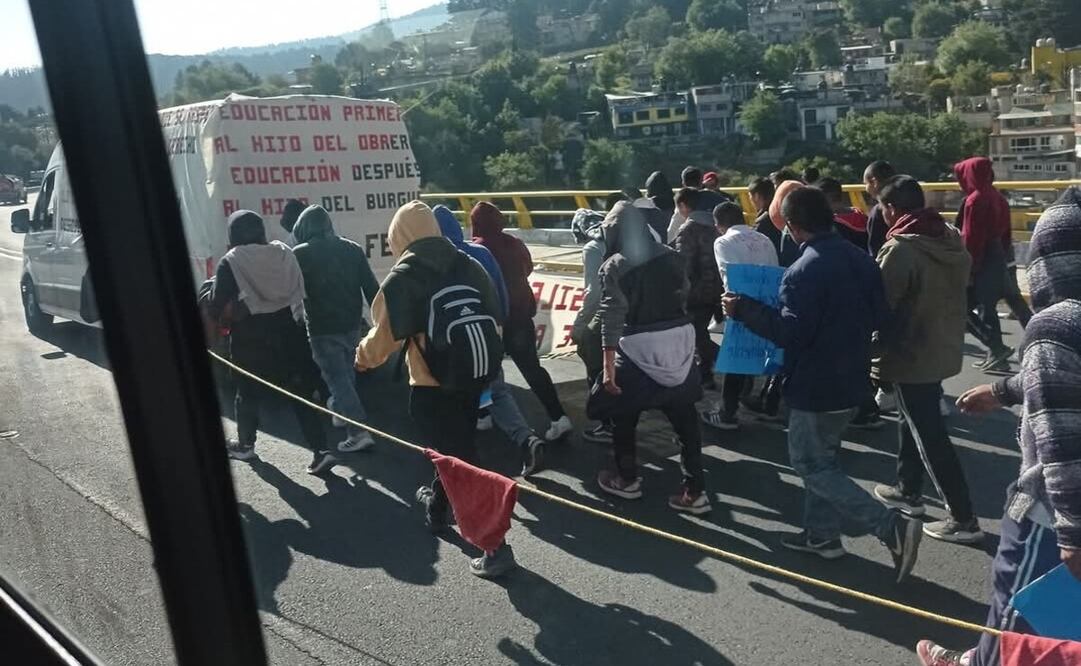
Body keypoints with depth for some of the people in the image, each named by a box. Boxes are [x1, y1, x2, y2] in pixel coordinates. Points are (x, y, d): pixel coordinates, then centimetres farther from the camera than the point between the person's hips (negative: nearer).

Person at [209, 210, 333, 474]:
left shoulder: (231, 262, -9)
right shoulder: (284, 253, 5)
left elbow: (217, 306, -8)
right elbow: (299, 294, 6)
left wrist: (226, 317, 11)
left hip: (251, 341, -3)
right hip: (288, 334, 3)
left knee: (248, 394, 17)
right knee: (300, 394, 6)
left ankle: (245, 445, 35)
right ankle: (321, 451, -2)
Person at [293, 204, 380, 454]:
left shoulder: (300, 254, -6)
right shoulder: (352, 249, 6)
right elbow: (371, 288, 3)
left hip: (323, 329, -5)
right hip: (352, 325, 5)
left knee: (337, 377, -4)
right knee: (346, 372, 23)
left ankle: (358, 431, -11)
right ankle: (340, 409, 45)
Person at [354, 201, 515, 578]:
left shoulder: (403, 277, -12)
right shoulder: (469, 266, 4)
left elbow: (385, 335, -11)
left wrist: (364, 357, 9)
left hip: (431, 385, -6)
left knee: (459, 460, -1)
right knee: (457, 448, 25)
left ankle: (495, 546, -3)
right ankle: (437, 507, 49)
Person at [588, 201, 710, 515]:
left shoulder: (614, 265, -7)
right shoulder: (670, 256, 7)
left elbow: (612, 317, -13)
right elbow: (684, 296, 8)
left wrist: (608, 365, -15)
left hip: (640, 346, -5)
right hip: (680, 338, 5)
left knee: (624, 414, 15)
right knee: (684, 416, 9)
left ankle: (627, 479, 28)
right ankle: (695, 491, 11)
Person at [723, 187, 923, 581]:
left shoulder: (803, 271, -23)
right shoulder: (860, 259, 4)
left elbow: (788, 333, -24)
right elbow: (879, 318, 10)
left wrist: (744, 310, -15)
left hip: (816, 386, -9)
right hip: (851, 381, 9)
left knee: (811, 465, 3)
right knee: (822, 458, 21)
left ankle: (891, 527, -5)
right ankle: (822, 534, 28)